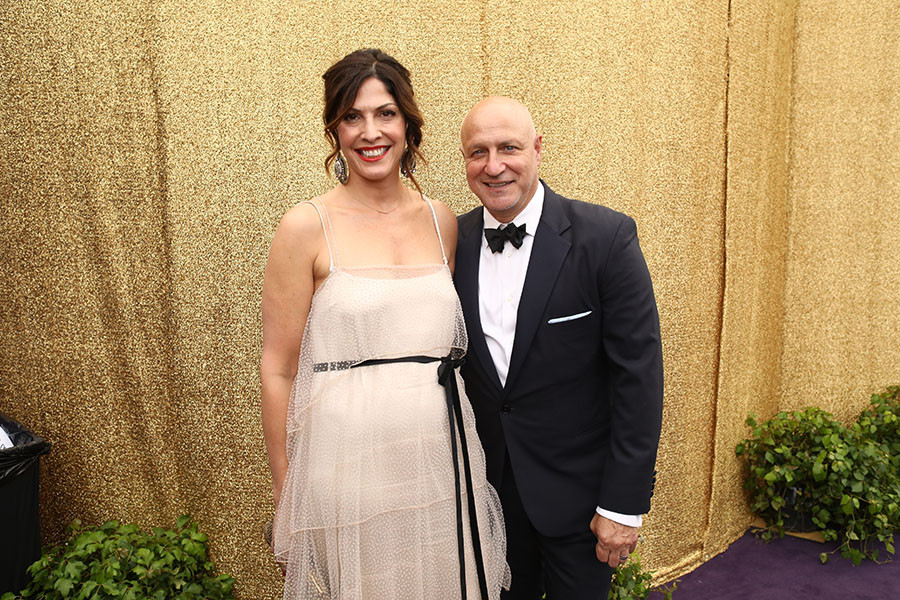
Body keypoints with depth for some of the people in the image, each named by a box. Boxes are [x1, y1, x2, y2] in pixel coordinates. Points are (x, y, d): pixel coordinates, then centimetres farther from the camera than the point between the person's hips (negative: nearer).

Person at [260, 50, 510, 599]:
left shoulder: (443, 222, 4)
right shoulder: (307, 228, -8)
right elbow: (278, 371, -6)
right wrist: (285, 497, -3)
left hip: (443, 459, 4)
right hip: (349, 462, -3)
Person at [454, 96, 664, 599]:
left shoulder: (606, 237, -16)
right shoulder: (454, 242, -4)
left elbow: (638, 375, -14)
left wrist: (624, 503, -14)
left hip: (577, 491, -3)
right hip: (488, 481, 4)